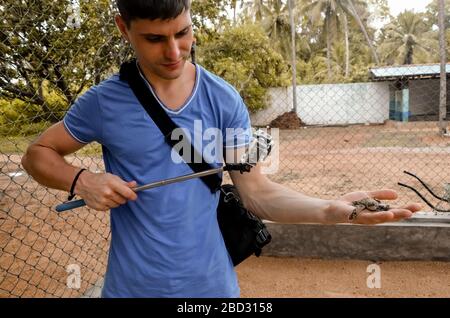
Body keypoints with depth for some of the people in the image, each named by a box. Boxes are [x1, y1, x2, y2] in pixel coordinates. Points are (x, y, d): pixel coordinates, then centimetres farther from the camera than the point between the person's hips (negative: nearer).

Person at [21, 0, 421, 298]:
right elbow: (37, 153, 5)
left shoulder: (225, 101, -6)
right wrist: (81, 180, -16)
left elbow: (257, 192, -8)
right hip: (131, 286, 0)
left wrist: (330, 209, -24)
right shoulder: (103, 102, -8)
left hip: (212, 284, 1)